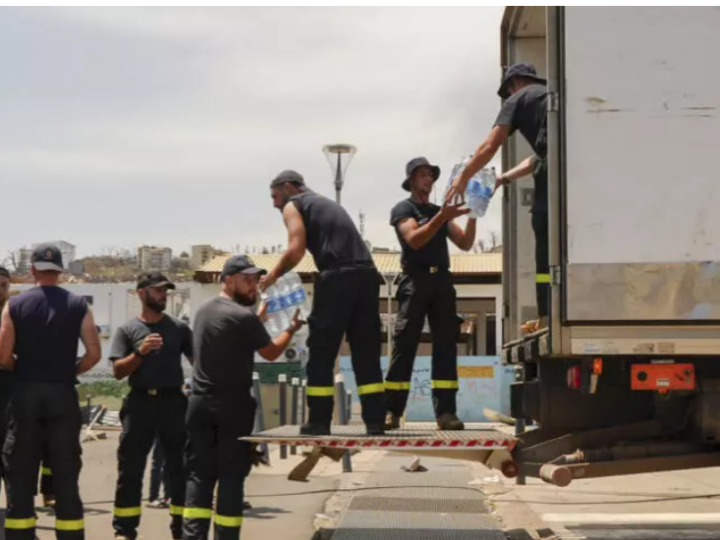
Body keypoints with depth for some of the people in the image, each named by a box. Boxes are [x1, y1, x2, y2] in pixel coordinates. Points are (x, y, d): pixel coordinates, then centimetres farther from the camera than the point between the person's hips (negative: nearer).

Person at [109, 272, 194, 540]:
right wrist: (140, 352, -15)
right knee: (130, 468, 0)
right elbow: (118, 371, -2)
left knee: (180, 467, 5)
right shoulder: (127, 329, 5)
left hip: (173, 401, 1)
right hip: (140, 401, -1)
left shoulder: (179, 327, 8)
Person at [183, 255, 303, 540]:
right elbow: (271, 353, 0)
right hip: (233, 406, -6)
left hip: (200, 403, 7)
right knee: (231, 476, 0)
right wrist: (291, 328, 15)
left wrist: (261, 317, 28)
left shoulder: (203, 311, 12)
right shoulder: (244, 316, -12)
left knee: (199, 474, 6)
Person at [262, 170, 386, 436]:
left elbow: (296, 250, -6)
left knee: (321, 353, 3)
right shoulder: (327, 203, 33)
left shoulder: (293, 205, 11)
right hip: (367, 274, 7)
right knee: (367, 354, 8)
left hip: (337, 277, -6)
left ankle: (319, 422, 5)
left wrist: (272, 276, 8)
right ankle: (375, 420, 5)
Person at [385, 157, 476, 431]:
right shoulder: (403, 209, 5)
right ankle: (391, 412, -8)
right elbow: (414, 240, -12)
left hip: (442, 280, 5)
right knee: (404, 345, -8)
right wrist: (443, 217, -21)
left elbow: (465, 243, 13)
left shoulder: (440, 212, 22)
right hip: (415, 280, -5)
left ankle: (445, 412, -5)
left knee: (446, 345, -2)